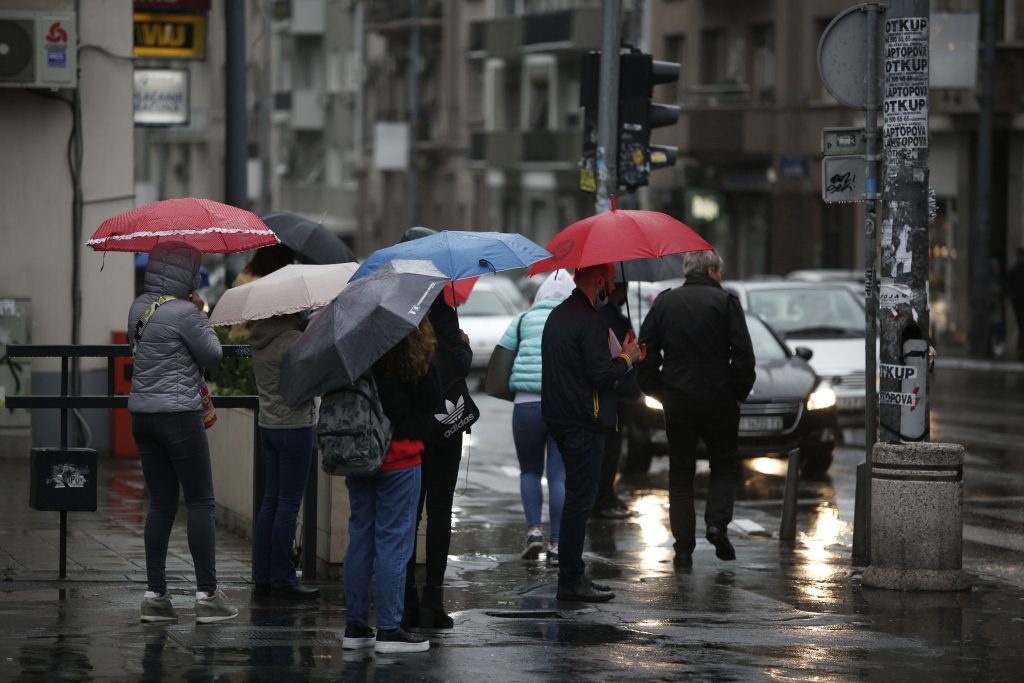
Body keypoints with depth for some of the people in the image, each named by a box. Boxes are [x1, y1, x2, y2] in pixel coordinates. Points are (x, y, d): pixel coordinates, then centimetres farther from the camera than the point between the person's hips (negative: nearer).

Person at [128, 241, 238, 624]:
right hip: (178, 415, -8)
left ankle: (155, 594, 10)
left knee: (161, 504, 12)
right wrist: (201, 314, 3)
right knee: (200, 502, 0)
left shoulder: (139, 307, 7)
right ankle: (207, 595, 1)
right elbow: (213, 355, -8)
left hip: (142, 415, 8)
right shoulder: (184, 312, -16)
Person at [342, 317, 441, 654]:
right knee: (394, 538, 0)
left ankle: (355, 626, 15)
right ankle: (389, 629, 0)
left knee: (360, 537, 12)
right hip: (399, 452, -6)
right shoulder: (409, 347, -14)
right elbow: (431, 396, -9)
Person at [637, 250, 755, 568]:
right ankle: (717, 521, -8)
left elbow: (645, 351, 4)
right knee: (725, 466, 14)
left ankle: (683, 548, 4)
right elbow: (743, 354, -9)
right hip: (718, 399, -2)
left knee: (680, 474, 8)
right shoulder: (725, 302, -4)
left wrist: (657, 390, 12)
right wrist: (739, 392, 3)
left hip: (677, 401, 2)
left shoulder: (664, 302, 5)